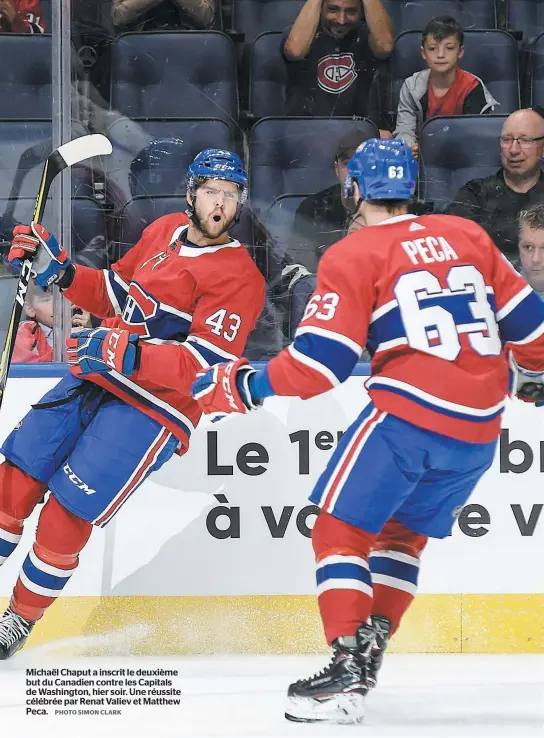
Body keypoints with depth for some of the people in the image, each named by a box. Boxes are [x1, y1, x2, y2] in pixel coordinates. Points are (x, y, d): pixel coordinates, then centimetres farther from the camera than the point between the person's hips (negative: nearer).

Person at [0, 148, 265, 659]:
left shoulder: (240, 277, -12)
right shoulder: (164, 232, 11)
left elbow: (206, 364, -22)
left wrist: (126, 353, -32)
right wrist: (60, 273, 8)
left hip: (151, 408, -7)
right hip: (94, 379, 7)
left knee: (68, 508, -9)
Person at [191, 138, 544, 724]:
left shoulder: (353, 255, -1)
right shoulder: (467, 236, 14)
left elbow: (320, 362, -8)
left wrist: (242, 386, 4)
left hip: (408, 413, -6)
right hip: (480, 428, 6)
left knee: (340, 530, 3)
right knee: (404, 533, 22)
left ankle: (346, 671, -10)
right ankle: (368, 648, 11)